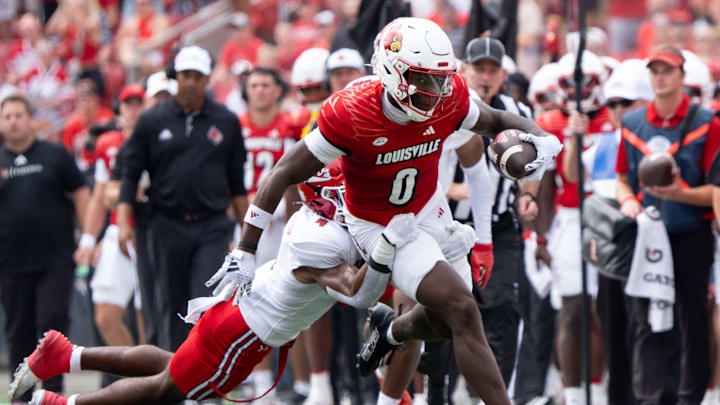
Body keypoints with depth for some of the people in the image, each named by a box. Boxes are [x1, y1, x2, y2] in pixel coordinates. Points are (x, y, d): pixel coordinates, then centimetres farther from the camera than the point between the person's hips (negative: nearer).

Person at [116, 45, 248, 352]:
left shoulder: (226, 122, 7)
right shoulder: (152, 121, 5)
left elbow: (237, 180, 12)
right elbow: (131, 173, 7)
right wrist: (124, 222, -3)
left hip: (212, 226, -1)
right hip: (168, 227, 1)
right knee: (172, 305, 5)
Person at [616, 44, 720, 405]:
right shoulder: (632, 125, 10)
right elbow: (623, 179, 17)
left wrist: (681, 194, -22)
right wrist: (627, 200, -4)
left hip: (691, 236, -3)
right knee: (646, 321, 3)